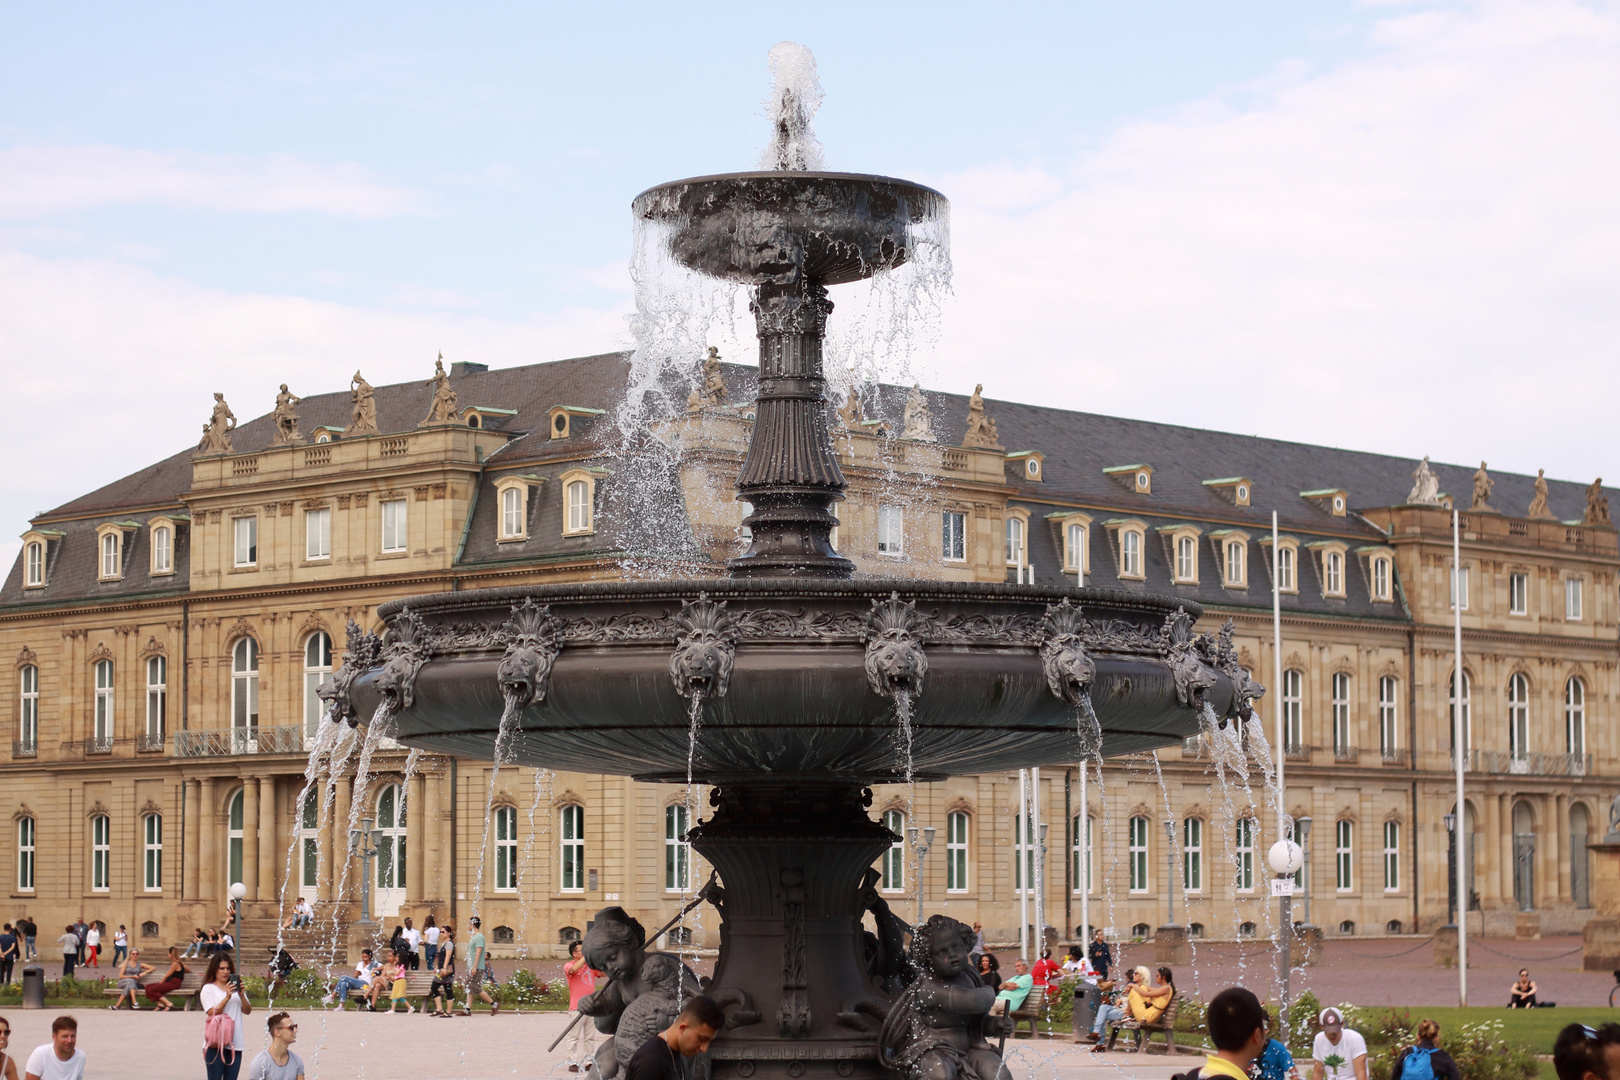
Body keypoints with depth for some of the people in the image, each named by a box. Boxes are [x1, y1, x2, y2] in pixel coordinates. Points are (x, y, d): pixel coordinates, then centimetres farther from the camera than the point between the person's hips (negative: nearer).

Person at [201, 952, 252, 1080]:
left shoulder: (236, 987, 16)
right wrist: (227, 997, -20)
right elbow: (213, 1013, -11)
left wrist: (241, 995, -9)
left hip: (234, 1043, 4)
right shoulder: (208, 989, 2)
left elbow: (247, 1011, 8)